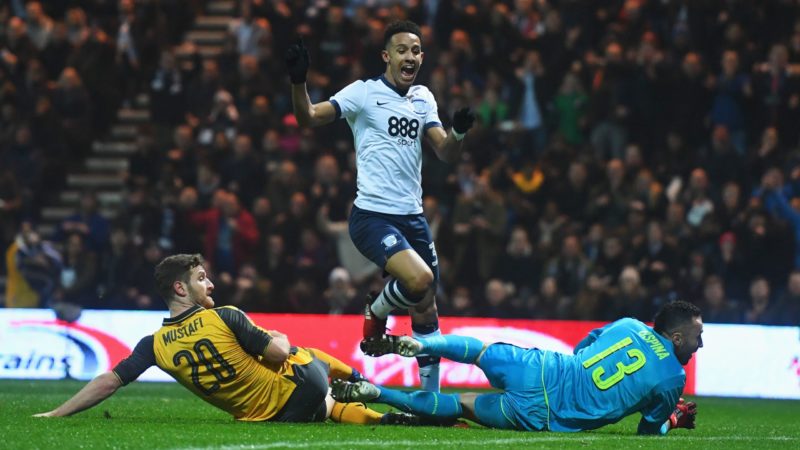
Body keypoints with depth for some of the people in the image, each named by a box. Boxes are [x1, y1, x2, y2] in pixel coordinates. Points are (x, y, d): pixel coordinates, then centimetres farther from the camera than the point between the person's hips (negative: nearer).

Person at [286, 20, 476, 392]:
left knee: (426, 313, 9)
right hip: (373, 216, -6)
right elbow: (309, 117, -13)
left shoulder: (423, 99, 13)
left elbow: (446, 154, 9)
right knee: (420, 280, -28)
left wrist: (459, 132, -13)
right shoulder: (364, 93, -5)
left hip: (412, 217, 6)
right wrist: (298, 82, -32)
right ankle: (376, 311, 4)